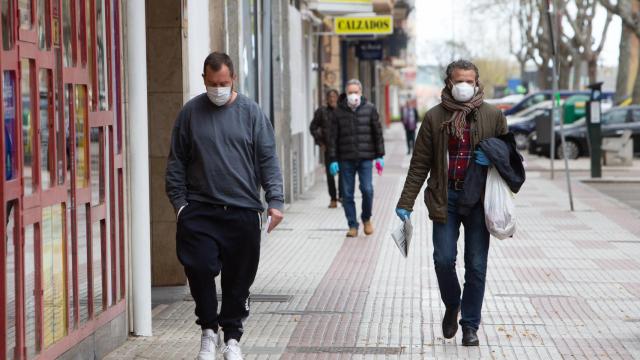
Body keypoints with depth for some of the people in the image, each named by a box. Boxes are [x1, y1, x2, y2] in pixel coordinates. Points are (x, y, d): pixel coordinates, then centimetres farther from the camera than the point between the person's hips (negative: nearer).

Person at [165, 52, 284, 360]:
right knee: (200, 269, -10)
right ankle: (208, 331, 10)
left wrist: (275, 200, -7)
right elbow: (176, 162, 8)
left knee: (238, 278, 5)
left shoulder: (250, 112, 4)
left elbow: (268, 160, 2)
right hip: (199, 211, 0)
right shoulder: (190, 112, 6)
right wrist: (179, 203, -1)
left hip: (243, 211, 0)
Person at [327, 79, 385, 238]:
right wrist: (333, 159, -2)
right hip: (346, 159, 1)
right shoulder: (339, 111, 3)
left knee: (367, 190, -9)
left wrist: (379, 156, 3)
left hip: (365, 158, -1)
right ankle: (352, 226, 11)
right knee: (347, 193, 1)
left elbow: (377, 133, 7)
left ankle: (367, 219, 15)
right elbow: (333, 137, 4)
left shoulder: (369, 109, 4)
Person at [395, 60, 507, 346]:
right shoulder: (434, 117, 2)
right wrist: (406, 202, -2)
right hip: (445, 198, 0)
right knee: (443, 259, -5)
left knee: (476, 265, 2)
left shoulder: (493, 116, 3)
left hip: (479, 198, 0)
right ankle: (451, 306, 24)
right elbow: (420, 164, 3)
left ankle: (470, 325, 15)